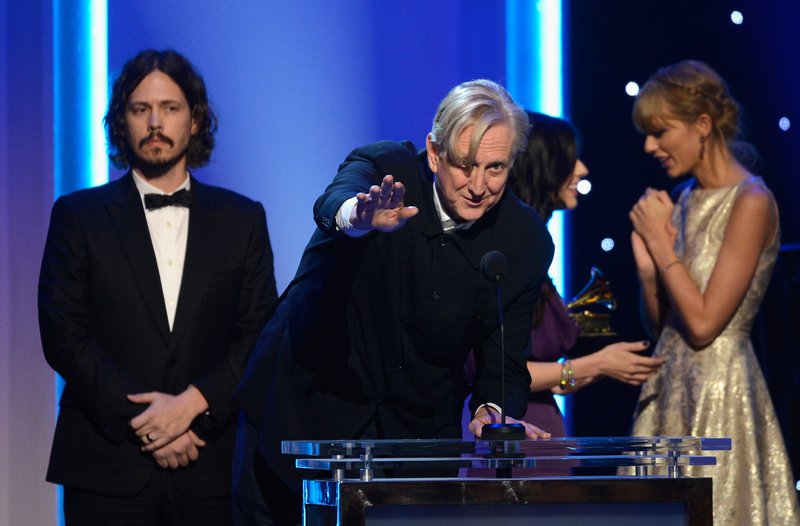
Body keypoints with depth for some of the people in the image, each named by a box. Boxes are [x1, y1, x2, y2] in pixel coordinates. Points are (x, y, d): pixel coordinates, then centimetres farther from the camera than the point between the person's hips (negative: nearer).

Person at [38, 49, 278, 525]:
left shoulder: (242, 219, 12)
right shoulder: (78, 215, 8)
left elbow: (260, 336, 5)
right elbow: (63, 334, -1)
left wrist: (194, 402, -11)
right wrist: (141, 418, -11)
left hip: (211, 468, 1)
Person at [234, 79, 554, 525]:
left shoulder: (526, 241, -7)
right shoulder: (384, 168, -15)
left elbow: (505, 361, -2)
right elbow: (333, 206, -39)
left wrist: (494, 411, -24)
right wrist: (358, 217, -63)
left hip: (422, 430, 2)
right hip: (308, 413, -2)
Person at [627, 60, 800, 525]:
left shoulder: (751, 202, -13)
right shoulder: (686, 199, 9)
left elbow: (703, 323, -18)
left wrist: (662, 243, -10)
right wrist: (647, 265, -4)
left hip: (719, 389, -7)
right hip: (671, 384, 7)